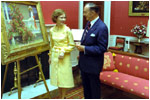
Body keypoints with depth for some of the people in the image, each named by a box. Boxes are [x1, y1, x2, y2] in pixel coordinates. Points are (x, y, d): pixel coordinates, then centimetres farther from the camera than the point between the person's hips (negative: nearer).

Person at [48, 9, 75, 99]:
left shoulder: (67, 30, -11)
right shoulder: (52, 30, 2)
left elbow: (72, 45, -7)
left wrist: (63, 51, -18)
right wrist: (50, 56, 15)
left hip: (64, 57, -4)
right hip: (55, 56, 4)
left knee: (64, 77, 4)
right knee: (57, 76, 12)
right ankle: (61, 96, 30)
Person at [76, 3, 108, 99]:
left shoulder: (102, 27, -22)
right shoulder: (88, 23, 5)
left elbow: (102, 48, -23)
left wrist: (84, 49, -22)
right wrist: (81, 53, 10)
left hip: (93, 64, -8)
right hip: (84, 62, 8)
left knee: (94, 86, 13)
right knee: (85, 85, 25)